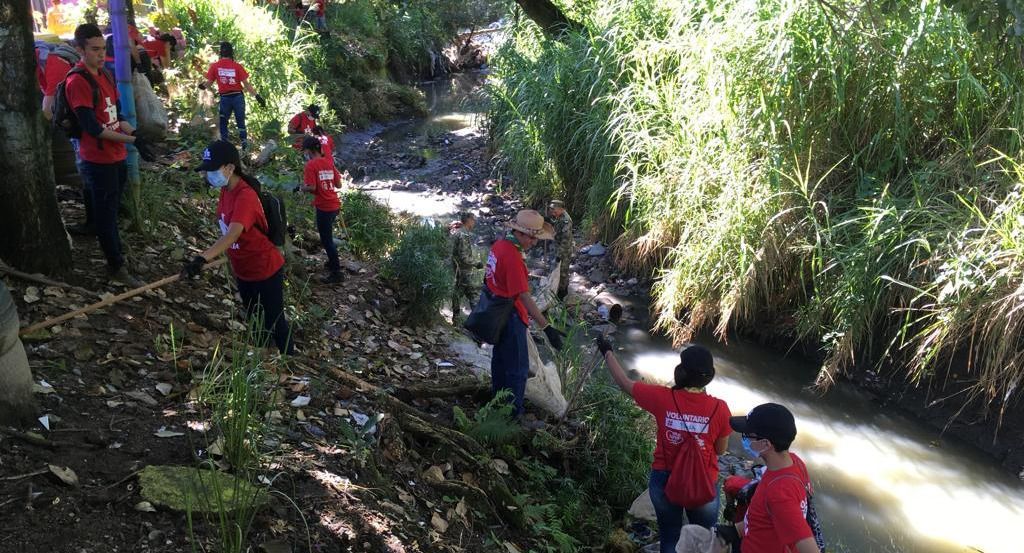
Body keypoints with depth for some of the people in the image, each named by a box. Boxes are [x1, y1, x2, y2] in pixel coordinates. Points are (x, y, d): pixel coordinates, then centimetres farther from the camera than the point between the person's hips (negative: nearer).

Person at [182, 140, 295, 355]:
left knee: (274, 321, 6)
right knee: (255, 320, 23)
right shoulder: (226, 190, -3)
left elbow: (232, 235, -45)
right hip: (243, 272, 9)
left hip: (266, 271, -9)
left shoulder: (245, 196, -31)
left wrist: (202, 259, -57)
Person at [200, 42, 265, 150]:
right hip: (238, 96, -1)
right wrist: (256, 95, -6)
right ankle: (244, 144, 4)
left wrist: (203, 86, 25)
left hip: (225, 98, 1)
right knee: (241, 122, 10)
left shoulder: (215, 66, -4)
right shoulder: (237, 66, -8)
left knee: (223, 123, 15)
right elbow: (246, 84, -10)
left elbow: (209, 82, 3)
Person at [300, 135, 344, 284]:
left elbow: (312, 188, -20)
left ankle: (336, 273, 3)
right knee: (327, 236, 25)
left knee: (326, 240, 0)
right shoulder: (329, 162, 8)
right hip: (334, 205, 8)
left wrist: (303, 187, 0)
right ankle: (333, 262, 37)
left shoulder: (311, 165, -13)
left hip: (324, 207, -8)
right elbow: (338, 184, 9)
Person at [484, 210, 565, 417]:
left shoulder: (499, 245, 0)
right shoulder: (513, 257, -28)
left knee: (500, 359, 25)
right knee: (518, 369, 2)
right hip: (510, 316, -10)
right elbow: (525, 297, -31)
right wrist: (547, 328, -32)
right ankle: (514, 414, 11)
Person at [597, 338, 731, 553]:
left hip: (665, 480, 1)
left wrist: (607, 352, 10)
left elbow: (624, 382, -4)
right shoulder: (719, 408, -19)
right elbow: (720, 450, -6)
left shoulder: (662, 398, -18)